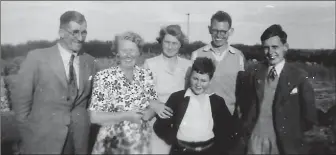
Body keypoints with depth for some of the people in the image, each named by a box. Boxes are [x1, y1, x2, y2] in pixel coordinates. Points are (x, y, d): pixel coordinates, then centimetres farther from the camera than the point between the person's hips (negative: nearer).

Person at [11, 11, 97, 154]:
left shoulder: (89, 61, 1)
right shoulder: (37, 58, -10)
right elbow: (20, 97, -5)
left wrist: (83, 124, 2)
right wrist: (30, 134, -1)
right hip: (42, 142, -3)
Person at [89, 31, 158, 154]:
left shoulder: (146, 75, -2)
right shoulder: (103, 77, -13)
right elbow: (94, 117, -14)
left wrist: (149, 113, -14)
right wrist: (126, 116, -21)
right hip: (113, 144, -3)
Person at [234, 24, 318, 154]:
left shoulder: (299, 76, -7)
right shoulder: (255, 72, 0)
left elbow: (309, 117, -3)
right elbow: (244, 100, 11)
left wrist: (292, 132, 2)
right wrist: (248, 123, 2)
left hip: (284, 143, -2)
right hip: (254, 139, 2)